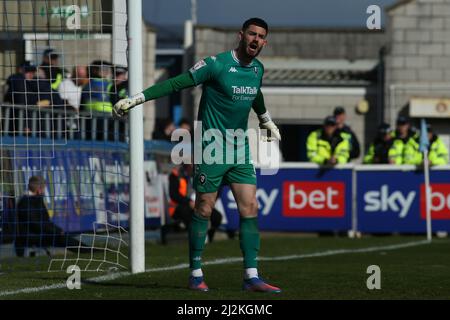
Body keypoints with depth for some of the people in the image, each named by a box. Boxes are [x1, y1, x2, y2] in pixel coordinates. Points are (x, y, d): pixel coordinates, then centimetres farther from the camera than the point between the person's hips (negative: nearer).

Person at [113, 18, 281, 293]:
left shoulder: (258, 69, 8)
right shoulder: (217, 64, -13)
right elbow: (176, 84, -13)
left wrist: (267, 121, 48)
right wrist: (135, 99, -17)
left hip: (240, 150, 6)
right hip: (211, 147, -6)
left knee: (250, 209, -2)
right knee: (204, 210, -1)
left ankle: (252, 277, -2)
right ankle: (196, 274, 9)